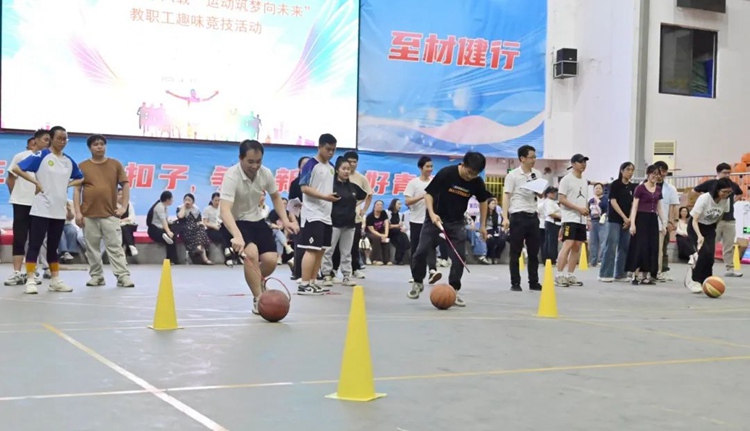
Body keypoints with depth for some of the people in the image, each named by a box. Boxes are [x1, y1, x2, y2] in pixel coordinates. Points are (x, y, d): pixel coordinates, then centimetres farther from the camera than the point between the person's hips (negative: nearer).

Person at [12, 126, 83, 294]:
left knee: (53, 247, 12)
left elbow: (80, 179, 23)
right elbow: (17, 168, -11)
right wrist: (36, 182, -14)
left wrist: (68, 184, 5)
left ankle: (55, 280, 17)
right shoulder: (40, 156, -6)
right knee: (35, 244, -4)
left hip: (59, 211, 5)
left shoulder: (69, 161, 10)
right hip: (42, 209, -5)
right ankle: (30, 280, -4)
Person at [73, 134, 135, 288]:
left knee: (115, 246, -3)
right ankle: (96, 276, 15)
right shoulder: (83, 166, 5)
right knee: (92, 248, 6)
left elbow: (125, 184, 8)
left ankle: (123, 276, -6)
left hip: (110, 214, -1)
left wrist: (124, 206, -1)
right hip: (89, 214, 1)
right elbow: (77, 189, 3)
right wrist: (78, 212, -4)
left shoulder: (115, 164, 6)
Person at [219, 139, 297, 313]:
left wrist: (285, 220, -2)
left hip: (256, 220, 5)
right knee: (251, 252, -30)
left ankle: (258, 282, 28)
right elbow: (224, 211, -41)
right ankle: (258, 299, -16)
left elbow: (275, 197, 11)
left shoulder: (266, 173, -10)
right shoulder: (232, 177, -29)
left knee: (271, 260, -8)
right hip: (234, 223, -5)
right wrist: (237, 236, -57)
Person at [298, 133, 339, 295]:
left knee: (321, 250, 11)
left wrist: (334, 197, 9)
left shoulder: (331, 167, 16)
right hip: (313, 214, -9)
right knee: (311, 249, -11)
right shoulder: (311, 164, -9)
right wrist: (324, 196, -24)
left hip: (327, 215, 9)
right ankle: (304, 284, -9)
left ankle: (313, 282, 18)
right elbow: (304, 187, -15)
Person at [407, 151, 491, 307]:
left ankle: (454, 290, 7)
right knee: (422, 251, -9)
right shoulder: (446, 173, -22)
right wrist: (431, 213, -28)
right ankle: (418, 282, 14)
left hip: (456, 222, 3)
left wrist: (482, 225, 9)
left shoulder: (477, 182, -11)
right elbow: (429, 193, -14)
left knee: (459, 256, -6)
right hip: (436, 217, -2)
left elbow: (483, 201, 8)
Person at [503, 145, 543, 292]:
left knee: (534, 252, 8)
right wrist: (505, 217, -16)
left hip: (533, 216, 5)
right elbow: (506, 197, -8)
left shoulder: (537, 175, 10)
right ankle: (515, 283, 6)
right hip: (518, 216, -5)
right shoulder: (513, 175, -5)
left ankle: (534, 282, 16)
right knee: (516, 252, 0)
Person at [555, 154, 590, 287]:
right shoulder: (566, 179, -7)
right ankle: (559, 276, -13)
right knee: (567, 245, -15)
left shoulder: (584, 181, 17)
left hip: (582, 220, 8)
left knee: (577, 247, 6)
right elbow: (561, 199, -13)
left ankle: (569, 275, 11)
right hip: (570, 218, -8)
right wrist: (578, 208, -17)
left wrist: (587, 216, 12)